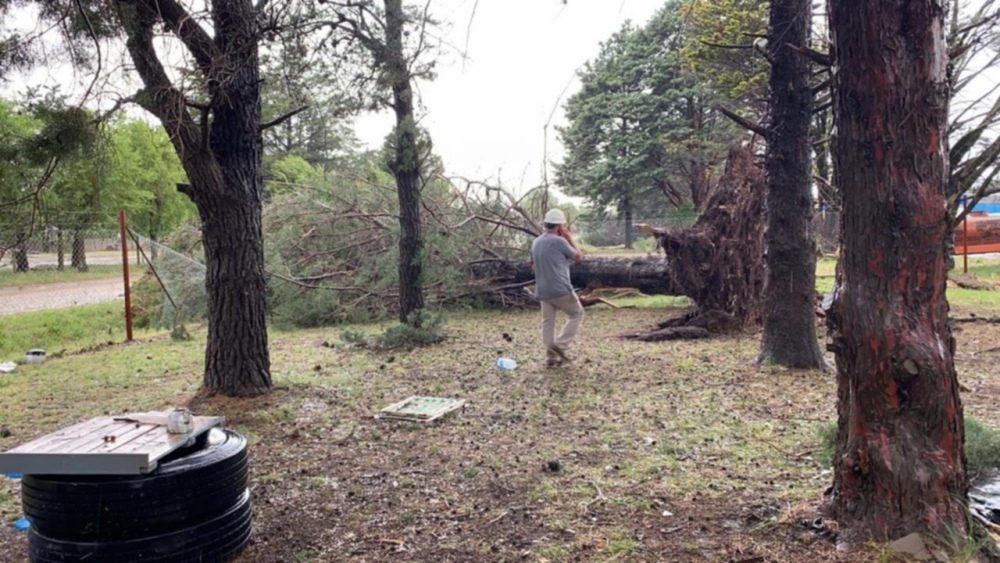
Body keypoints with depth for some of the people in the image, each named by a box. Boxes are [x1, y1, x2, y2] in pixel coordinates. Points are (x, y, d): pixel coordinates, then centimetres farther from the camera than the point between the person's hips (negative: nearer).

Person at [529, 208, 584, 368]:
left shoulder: (536, 243, 9)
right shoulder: (559, 241, -14)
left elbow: (534, 266, 21)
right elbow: (578, 257, 0)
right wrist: (570, 238, 6)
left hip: (542, 291, 7)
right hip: (561, 290, -7)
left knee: (547, 322, 11)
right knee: (577, 314, 10)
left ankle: (551, 357, 12)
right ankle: (561, 345, 1)